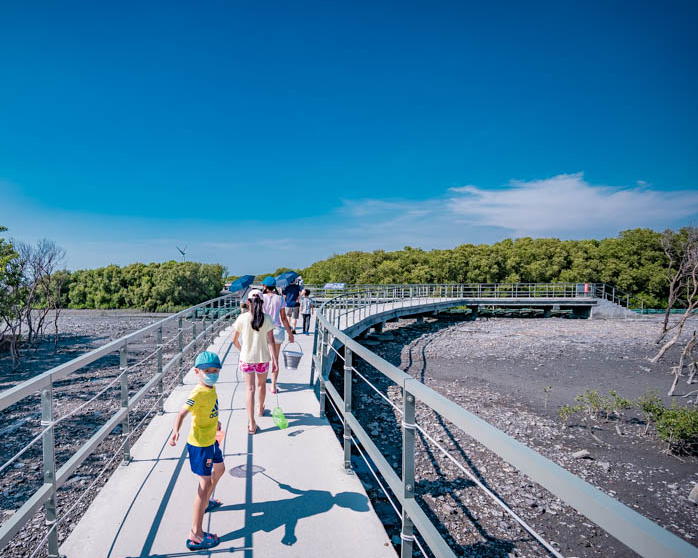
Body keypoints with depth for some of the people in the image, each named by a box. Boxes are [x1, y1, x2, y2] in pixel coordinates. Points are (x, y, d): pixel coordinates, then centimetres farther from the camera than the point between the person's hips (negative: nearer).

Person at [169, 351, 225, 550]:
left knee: (219, 469, 28)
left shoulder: (211, 389, -1)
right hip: (199, 444, -10)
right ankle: (196, 535, 3)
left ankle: (205, 502, 53)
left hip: (211, 441, 10)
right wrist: (175, 431, -56)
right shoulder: (198, 393, -28)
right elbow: (182, 413, -39)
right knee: (205, 483, -6)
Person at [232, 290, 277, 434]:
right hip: (263, 357, 1)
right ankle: (260, 409, 46)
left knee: (250, 388, 2)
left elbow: (235, 341, -2)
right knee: (261, 384, 24)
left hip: (246, 357, -1)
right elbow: (271, 341, -11)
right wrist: (274, 359, -8)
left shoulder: (242, 318, -9)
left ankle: (251, 423, -5)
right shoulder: (267, 318, -9)